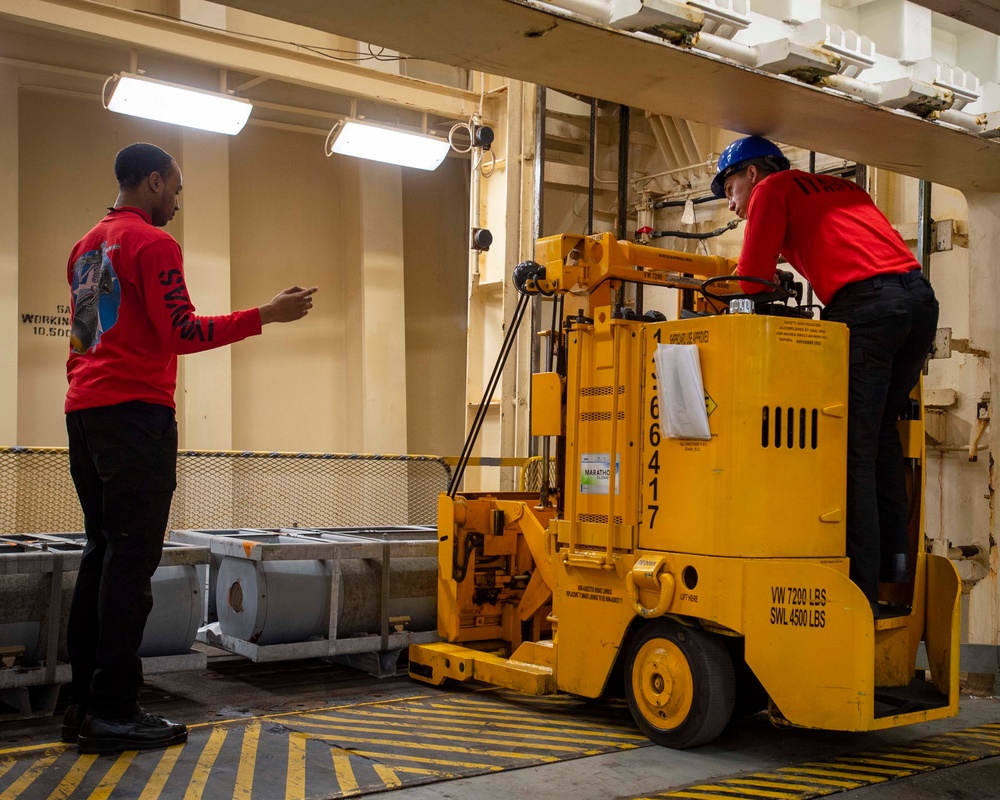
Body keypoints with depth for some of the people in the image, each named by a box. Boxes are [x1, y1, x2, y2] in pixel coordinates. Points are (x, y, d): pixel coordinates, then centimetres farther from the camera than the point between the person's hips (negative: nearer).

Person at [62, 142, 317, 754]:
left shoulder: (88, 246, 21)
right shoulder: (153, 243, -7)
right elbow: (181, 333, -14)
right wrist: (267, 315, -12)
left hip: (84, 410, 9)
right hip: (136, 411, -9)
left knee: (104, 552, 11)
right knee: (133, 556, -8)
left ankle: (85, 703, 12)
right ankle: (114, 713, -7)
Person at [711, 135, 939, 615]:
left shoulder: (772, 188, 11)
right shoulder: (839, 187, 32)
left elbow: (753, 281, 4)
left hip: (865, 303, -8)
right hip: (920, 296, 8)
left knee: (853, 447, -6)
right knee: (881, 433, 20)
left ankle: (861, 588, -8)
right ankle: (893, 555, 16)